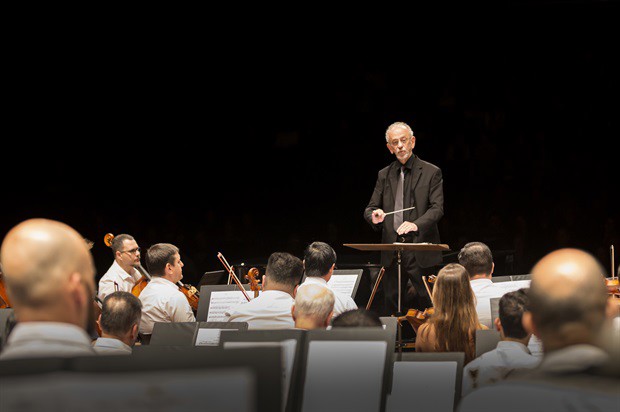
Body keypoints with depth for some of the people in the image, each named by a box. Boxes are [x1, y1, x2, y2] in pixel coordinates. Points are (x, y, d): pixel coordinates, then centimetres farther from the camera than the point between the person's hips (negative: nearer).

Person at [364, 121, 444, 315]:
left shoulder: (431, 172, 2)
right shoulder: (384, 175, 14)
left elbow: (437, 208, -7)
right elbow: (370, 208, 14)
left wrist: (416, 224, -26)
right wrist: (374, 216, -12)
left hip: (421, 251, -3)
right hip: (392, 252, 4)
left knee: (426, 305, -2)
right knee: (391, 305, 4)